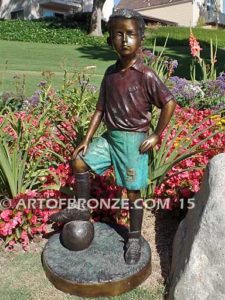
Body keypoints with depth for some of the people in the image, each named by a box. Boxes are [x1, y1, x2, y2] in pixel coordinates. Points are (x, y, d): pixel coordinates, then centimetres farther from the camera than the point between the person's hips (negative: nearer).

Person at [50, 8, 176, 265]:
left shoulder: (146, 75, -14)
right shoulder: (110, 73, 4)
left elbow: (169, 103, -12)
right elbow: (101, 108, 7)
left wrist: (156, 135, -10)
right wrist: (87, 139, 5)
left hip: (133, 140, -6)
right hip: (110, 136, 6)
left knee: (133, 192, 3)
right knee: (79, 162, 6)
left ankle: (134, 238, 23)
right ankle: (82, 209, 25)